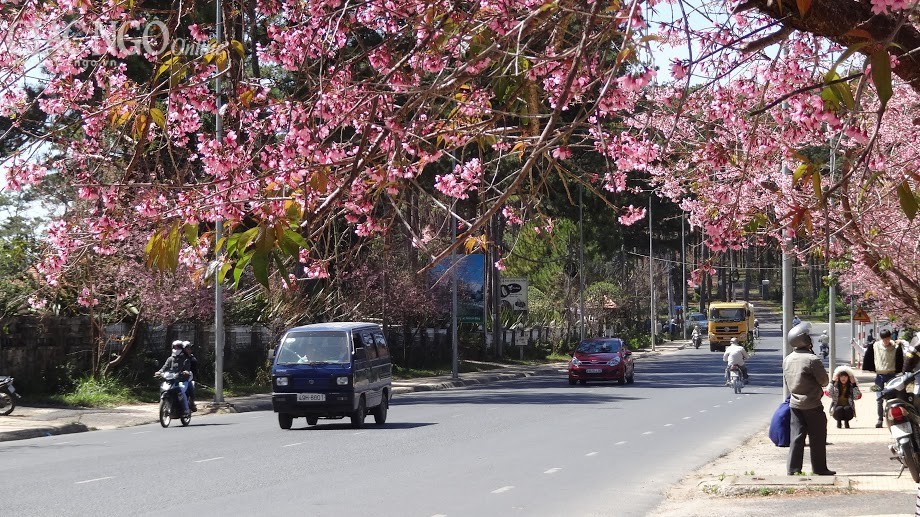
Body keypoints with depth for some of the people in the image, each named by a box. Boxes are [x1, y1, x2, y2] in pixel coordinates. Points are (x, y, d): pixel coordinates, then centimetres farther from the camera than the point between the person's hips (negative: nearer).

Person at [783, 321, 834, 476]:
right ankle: (819, 468, 13)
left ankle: (793, 468, 7)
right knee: (817, 438, 6)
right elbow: (824, 381, -10)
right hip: (812, 405, -6)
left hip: (795, 404, 6)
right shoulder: (812, 359, -18)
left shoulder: (787, 359, 3)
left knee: (796, 437, 9)